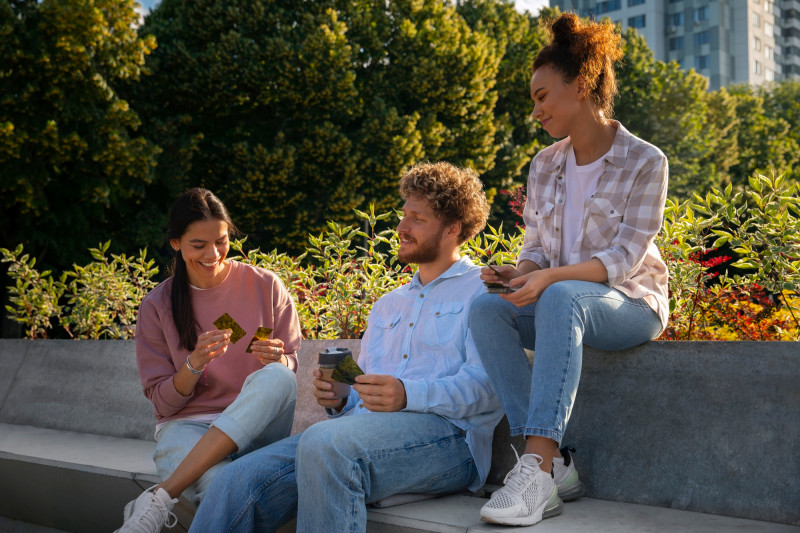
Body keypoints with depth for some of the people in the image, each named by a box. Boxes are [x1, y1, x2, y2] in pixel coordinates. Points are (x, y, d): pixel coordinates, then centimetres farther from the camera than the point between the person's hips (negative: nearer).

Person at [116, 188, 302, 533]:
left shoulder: (265, 286, 4)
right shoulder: (158, 306, 4)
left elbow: (294, 369, 8)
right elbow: (162, 403, 4)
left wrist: (277, 362, -17)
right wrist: (195, 364, -17)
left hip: (257, 426, 3)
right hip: (186, 426, -3)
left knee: (276, 379, -36)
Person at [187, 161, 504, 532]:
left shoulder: (480, 290, 7)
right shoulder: (388, 305, 32)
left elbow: (486, 384, -9)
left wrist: (409, 395, -25)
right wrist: (339, 399, 6)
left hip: (445, 433, -6)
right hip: (367, 429, 7)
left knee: (324, 444, -37)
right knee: (241, 481, -17)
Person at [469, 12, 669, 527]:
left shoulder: (645, 162, -6)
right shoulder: (545, 165, 12)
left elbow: (624, 258, -15)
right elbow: (537, 248, 12)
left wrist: (550, 276, -30)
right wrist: (518, 272, -12)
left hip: (629, 305, -5)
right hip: (556, 303, 5)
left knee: (561, 298, -39)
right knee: (485, 308, -26)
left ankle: (539, 466, -45)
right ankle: (555, 463, -31)